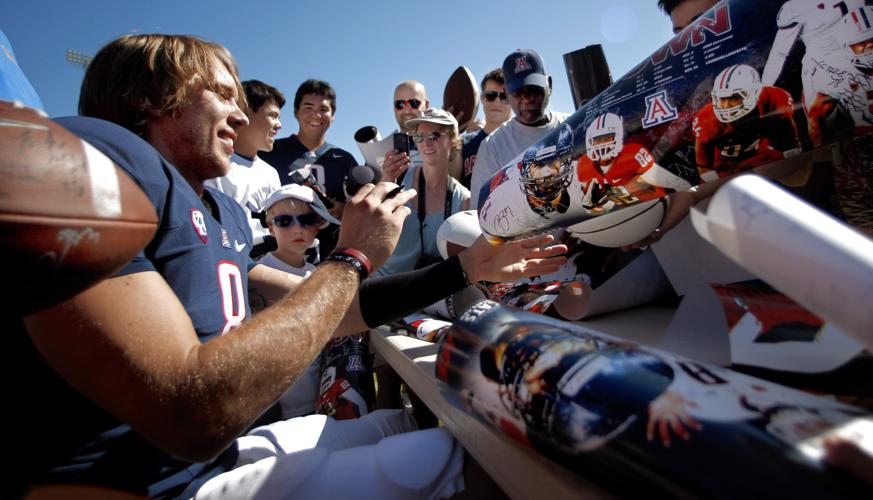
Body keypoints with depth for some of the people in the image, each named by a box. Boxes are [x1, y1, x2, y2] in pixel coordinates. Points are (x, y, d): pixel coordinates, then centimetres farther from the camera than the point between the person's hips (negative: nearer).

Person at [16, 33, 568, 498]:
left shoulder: (224, 213, 7)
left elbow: (323, 311, 8)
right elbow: (196, 414, -31)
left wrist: (464, 269, 6)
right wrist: (351, 257, -21)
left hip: (216, 452, 8)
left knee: (403, 422, 20)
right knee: (444, 448, -4)